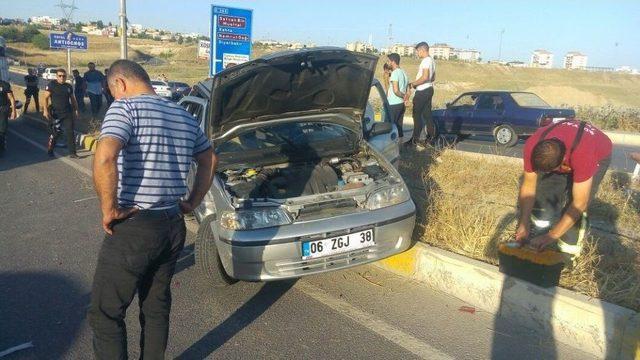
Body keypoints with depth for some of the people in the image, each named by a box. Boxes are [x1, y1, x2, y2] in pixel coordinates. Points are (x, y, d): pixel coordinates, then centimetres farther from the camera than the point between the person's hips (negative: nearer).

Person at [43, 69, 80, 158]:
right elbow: (46, 98, -6)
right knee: (54, 133, 4)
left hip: (67, 113, 3)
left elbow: (73, 99, 17)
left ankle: (72, 152, -2)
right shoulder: (52, 84, -3)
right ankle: (50, 150, 25)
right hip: (55, 113, -3)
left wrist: (76, 110, 12)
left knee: (70, 132, -4)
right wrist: (45, 110, -15)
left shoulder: (69, 86, 8)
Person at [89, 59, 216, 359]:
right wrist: (192, 203, 21)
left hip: (133, 228, -7)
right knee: (157, 306, 20)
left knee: (105, 313, 8)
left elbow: (104, 157, -27)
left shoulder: (125, 107, -10)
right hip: (173, 227, 7)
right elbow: (209, 161, 22)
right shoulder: (185, 116, 11)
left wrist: (109, 209, -15)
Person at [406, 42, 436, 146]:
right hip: (429, 89, 10)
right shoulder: (431, 61, 15)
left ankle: (416, 138, -3)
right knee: (427, 113, 13)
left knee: (417, 114, -5)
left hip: (422, 91, -10)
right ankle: (432, 135, 17)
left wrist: (412, 84, -17)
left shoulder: (426, 60, -17)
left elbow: (425, 77, -26)